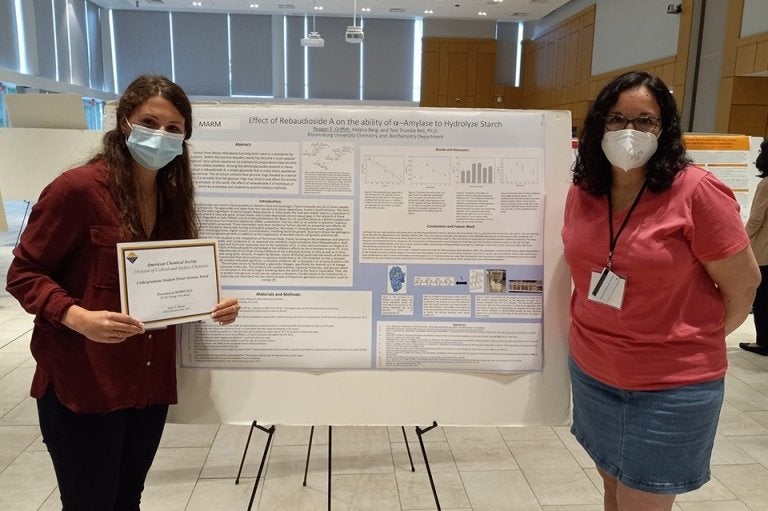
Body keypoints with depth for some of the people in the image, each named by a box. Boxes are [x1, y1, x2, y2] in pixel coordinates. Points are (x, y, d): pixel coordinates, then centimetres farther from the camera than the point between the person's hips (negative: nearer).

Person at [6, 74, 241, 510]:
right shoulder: (78, 187, -14)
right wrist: (78, 317, -27)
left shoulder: (174, 198, 7)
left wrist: (212, 305, -8)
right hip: (81, 386, -6)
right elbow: (24, 273, -11)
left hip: (150, 383, 6)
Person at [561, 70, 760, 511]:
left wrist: (699, 341, 3)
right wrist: (592, 331, 9)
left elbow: (744, 281, -10)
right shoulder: (583, 192, -1)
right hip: (591, 372, 5)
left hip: (672, 386, -5)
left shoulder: (696, 192, -17)